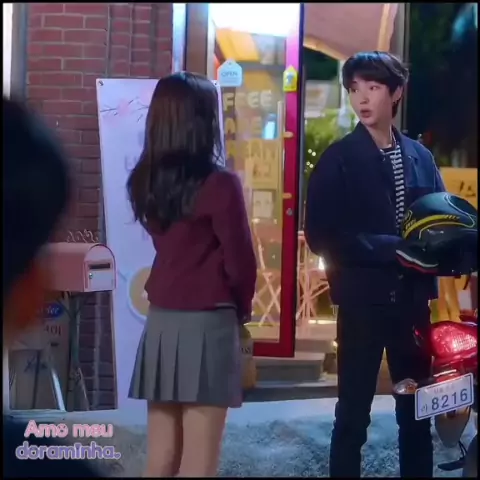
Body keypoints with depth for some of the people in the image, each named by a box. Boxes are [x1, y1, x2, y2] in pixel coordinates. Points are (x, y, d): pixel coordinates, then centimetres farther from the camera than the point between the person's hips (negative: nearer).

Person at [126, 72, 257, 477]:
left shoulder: (144, 180, 5)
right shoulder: (220, 183, -12)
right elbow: (240, 260, -6)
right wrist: (242, 307, 9)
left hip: (161, 319, 6)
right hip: (206, 322, -6)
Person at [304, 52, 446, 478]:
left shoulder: (420, 157, 7)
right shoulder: (339, 159, -5)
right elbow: (322, 237, -12)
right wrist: (392, 249, -18)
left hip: (412, 298, 4)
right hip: (363, 298, -4)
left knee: (418, 410, 13)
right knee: (354, 413, 4)